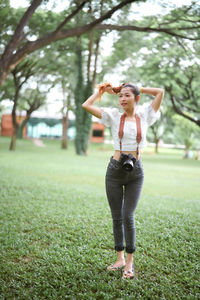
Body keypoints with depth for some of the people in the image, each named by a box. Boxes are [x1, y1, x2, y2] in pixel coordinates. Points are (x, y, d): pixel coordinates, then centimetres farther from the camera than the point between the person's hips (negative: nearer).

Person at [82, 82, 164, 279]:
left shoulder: (144, 117, 4)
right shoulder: (114, 116, 2)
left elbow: (160, 92, 6)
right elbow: (86, 105, -2)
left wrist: (137, 89, 9)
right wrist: (102, 91, 9)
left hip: (135, 171, -1)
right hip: (115, 170, 1)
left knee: (128, 217, -5)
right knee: (116, 217, 7)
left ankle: (129, 262, 9)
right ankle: (120, 258, 21)